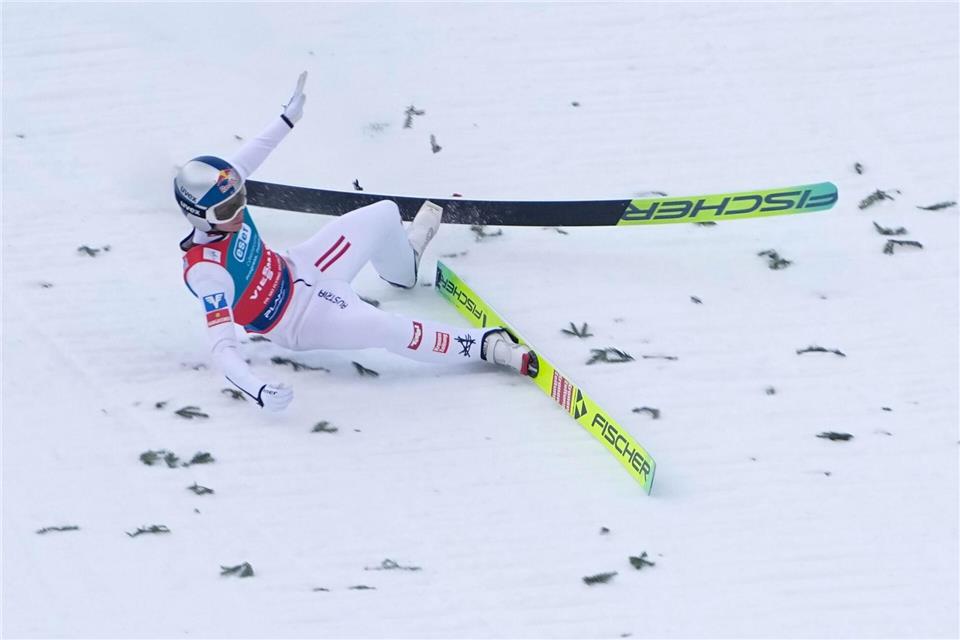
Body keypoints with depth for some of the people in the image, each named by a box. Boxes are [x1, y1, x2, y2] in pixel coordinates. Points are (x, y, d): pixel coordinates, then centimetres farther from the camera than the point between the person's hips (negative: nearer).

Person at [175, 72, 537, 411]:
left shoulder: (222, 197, -16)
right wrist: (258, 391, -55)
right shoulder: (207, 271, -36)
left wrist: (287, 119, 14)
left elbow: (246, 160, 6)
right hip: (299, 320, -8)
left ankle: (404, 263, 50)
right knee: (386, 329, -31)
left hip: (297, 271, 8)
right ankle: (487, 346, -17)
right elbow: (221, 346, -39)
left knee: (384, 215, 13)